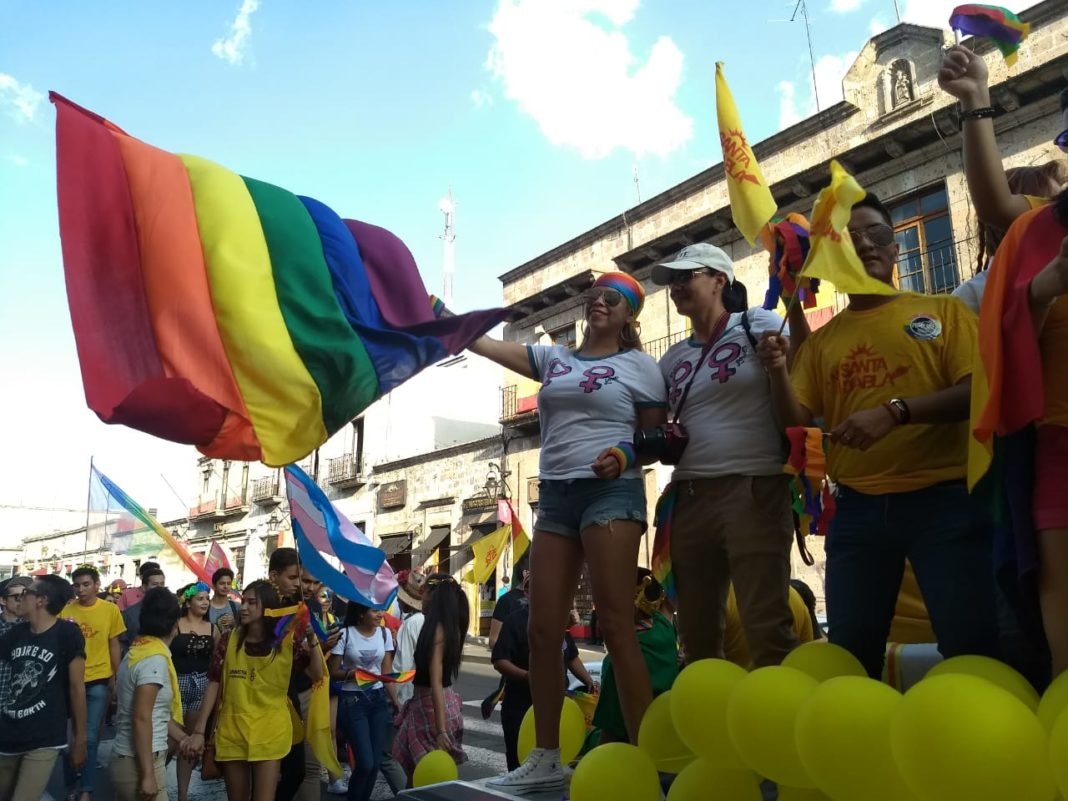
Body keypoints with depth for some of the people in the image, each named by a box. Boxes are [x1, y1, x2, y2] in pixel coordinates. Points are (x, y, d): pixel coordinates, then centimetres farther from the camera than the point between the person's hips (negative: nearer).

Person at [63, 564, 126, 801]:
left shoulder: (111, 610, -2)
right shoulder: (65, 610, -2)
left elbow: (114, 646, 4)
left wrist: (115, 679, 4)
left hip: (98, 681, -1)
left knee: (89, 738, 2)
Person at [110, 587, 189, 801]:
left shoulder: (139, 649, 9)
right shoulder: (155, 658, -18)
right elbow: (141, 719, -23)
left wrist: (183, 738, 19)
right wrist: (148, 774, -22)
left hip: (126, 758, 9)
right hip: (139, 763, -9)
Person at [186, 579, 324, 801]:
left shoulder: (287, 640, -5)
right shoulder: (229, 640, -1)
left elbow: (317, 675, -8)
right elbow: (214, 684, 1)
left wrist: (312, 640, -22)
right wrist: (199, 731, -3)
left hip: (269, 731, -2)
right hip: (231, 731, 2)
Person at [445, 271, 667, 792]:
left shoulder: (640, 365, 5)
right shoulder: (553, 358, 16)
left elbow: (656, 438, 2)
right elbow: (479, 341, 11)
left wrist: (625, 456, -18)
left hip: (611, 493, -5)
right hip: (555, 497, 5)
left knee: (615, 626, -10)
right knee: (542, 630, 4)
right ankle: (545, 758, 15)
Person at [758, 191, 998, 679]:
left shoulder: (942, 311, 6)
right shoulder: (821, 340, 13)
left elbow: (979, 391, -6)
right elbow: (796, 419, 6)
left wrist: (896, 410, -20)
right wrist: (778, 372, -13)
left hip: (943, 501, -2)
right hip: (857, 510, 3)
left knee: (971, 647, -2)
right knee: (851, 652, 6)